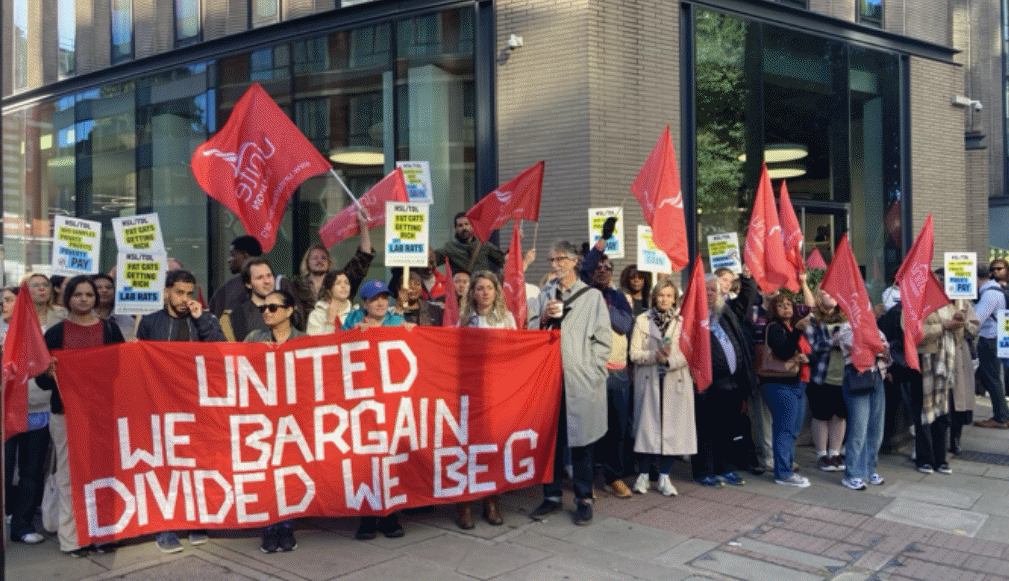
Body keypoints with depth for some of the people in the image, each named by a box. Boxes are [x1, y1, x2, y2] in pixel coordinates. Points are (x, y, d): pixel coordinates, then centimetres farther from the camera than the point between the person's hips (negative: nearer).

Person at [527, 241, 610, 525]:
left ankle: (584, 499, 12)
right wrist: (543, 318, -6)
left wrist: (589, 368, -7)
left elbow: (604, 339, 1)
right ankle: (552, 496, 17)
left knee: (581, 439, 1)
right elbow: (530, 333, 12)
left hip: (581, 382, -3)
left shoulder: (592, 296, 5)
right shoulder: (544, 295, 14)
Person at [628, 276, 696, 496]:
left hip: (676, 382, 1)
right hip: (648, 382, 0)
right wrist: (655, 356, -16)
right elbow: (634, 353, -1)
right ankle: (643, 475, 12)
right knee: (647, 425, 0)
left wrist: (669, 360, -16)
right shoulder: (642, 320, 6)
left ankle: (664, 477, 12)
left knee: (672, 426, 1)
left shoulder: (683, 322, 7)